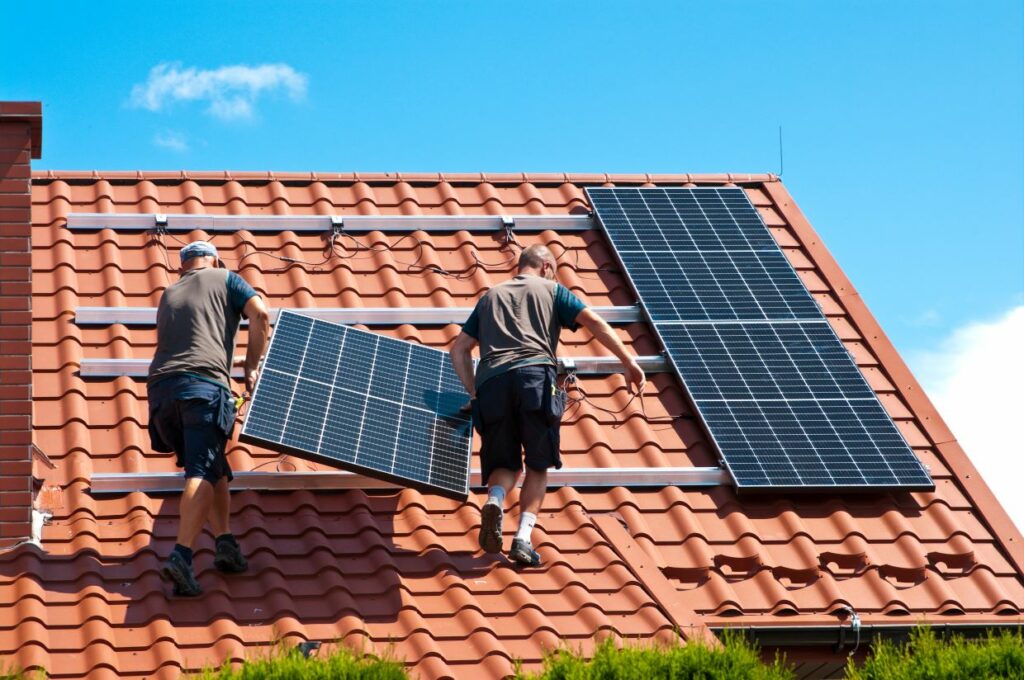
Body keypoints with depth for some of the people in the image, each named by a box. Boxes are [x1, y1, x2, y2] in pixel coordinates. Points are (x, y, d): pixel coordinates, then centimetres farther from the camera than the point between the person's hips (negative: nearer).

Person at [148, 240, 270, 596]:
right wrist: (251, 369, 9)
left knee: (214, 471, 17)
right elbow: (260, 314, 2)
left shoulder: (168, 294, 31)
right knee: (202, 473, -14)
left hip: (160, 386, 5)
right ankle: (181, 556, -30)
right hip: (204, 383, -5)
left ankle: (225, 542, 0)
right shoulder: (224, 279, 17)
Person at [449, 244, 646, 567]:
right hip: (535, 376, -3)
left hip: (490, 383, 3)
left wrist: (474, 393, 26)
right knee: (538, 464, 6)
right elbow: (594, 322, 9)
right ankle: (524, 537, -11)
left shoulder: (490, 296, 31)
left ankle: (495, 501, -21)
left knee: (505, 463, 13)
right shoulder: (551, 289, 22)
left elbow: (459, 349, 25)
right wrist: (628, 362, 7)